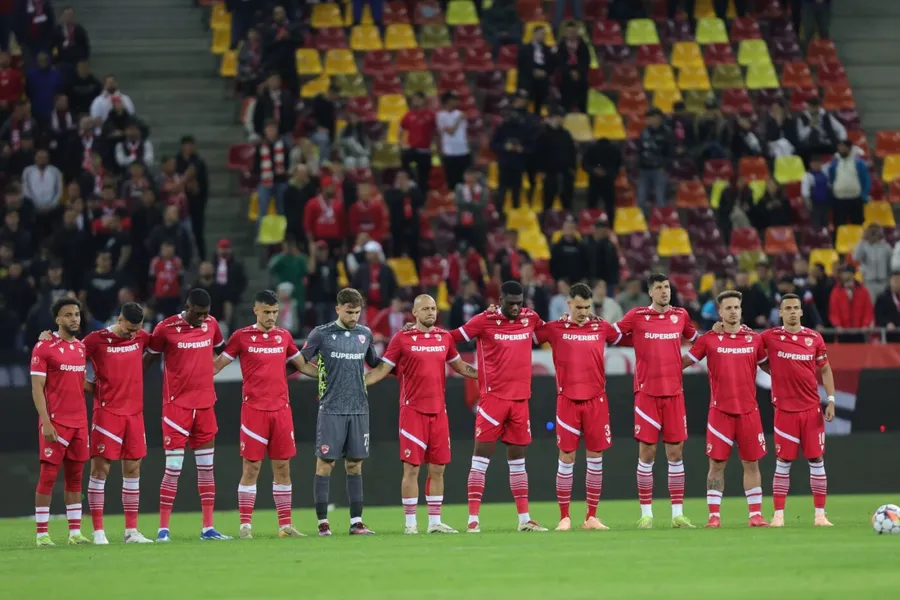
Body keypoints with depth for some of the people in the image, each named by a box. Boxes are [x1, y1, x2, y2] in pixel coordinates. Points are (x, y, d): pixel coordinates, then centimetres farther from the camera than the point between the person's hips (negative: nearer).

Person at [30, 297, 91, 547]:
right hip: (55, 422, -6)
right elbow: (37, 388, -10)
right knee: (48, 476, -5)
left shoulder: (81, 347, 13)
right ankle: (41, 534, -2)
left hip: (79, 422, 6)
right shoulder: (44, 347, -6)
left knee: (75, 476, 7)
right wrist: (46, 422, -16)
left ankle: (75, 532, 9)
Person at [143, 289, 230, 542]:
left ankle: (208, 528, 10)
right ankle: (163, 528, -3)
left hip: (205, 404, 5)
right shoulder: (166, 328, -8)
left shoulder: (211, 324, 5)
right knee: (173, 468, -7)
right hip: (176, 404, -5)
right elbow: (148, 359, 1)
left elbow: (220, 350, 22)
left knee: (206, 467, 6)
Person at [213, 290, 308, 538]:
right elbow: (217, 365, 4)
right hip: (254, 409, -3)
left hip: (281, 409, 3)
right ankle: (245, 525, -1)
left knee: (282, 467, 4)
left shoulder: (284, 336, 11)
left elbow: (302, 365, 22)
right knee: (251, 468, -4)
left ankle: (285, 525, 8)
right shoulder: (241, 337, 1)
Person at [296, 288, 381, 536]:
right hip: (331, 410, -4)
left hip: (359, 410, 4)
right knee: (325, 463, -3)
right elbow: (301, 363, 4)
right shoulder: (321, 334, -2)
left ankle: (356, 522, 7)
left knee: (355, 465, 5)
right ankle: (323, 522, 1)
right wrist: (325, 375, -4)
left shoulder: (365, 334, 10)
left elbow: (375, 364, 22)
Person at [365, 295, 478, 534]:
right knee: (411, 468, -4)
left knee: (437, 469, 6)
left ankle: (435, 522, 13)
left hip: (439, 412, 4)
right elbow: (382, 370, 0)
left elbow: (460, 366, 22)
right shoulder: (402, 339, -3)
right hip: (413, 412, -4)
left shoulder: (444, 337, 10)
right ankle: (410, 523, 1)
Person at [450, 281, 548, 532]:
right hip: (493, 397, -4)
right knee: (481, 455, -5)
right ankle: (473, 519, -4)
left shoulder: (530, 318, 6)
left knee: (517, 458, 11)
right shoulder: (485, 321, -6)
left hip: (520, 398, 4)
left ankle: (524, 519, 15)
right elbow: (453, 337, -2)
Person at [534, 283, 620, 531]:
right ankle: (564, 517, 5)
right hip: (568, 400, -2)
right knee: (566, 458, -1)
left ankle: (591, 516, 11)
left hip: (596, 400, 2)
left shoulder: (602, 327, 6)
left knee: (595, 459, 3)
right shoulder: (555, 329, 1)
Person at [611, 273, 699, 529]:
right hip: (647, 391, -3)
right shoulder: (637, 316, 0)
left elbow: (695, 338, 24)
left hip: (674, 392, 3)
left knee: (676, 452, 3)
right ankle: (646, 513, 5)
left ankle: (677, 513, 7)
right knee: (646, 452, -2)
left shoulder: (680, 315, 8)